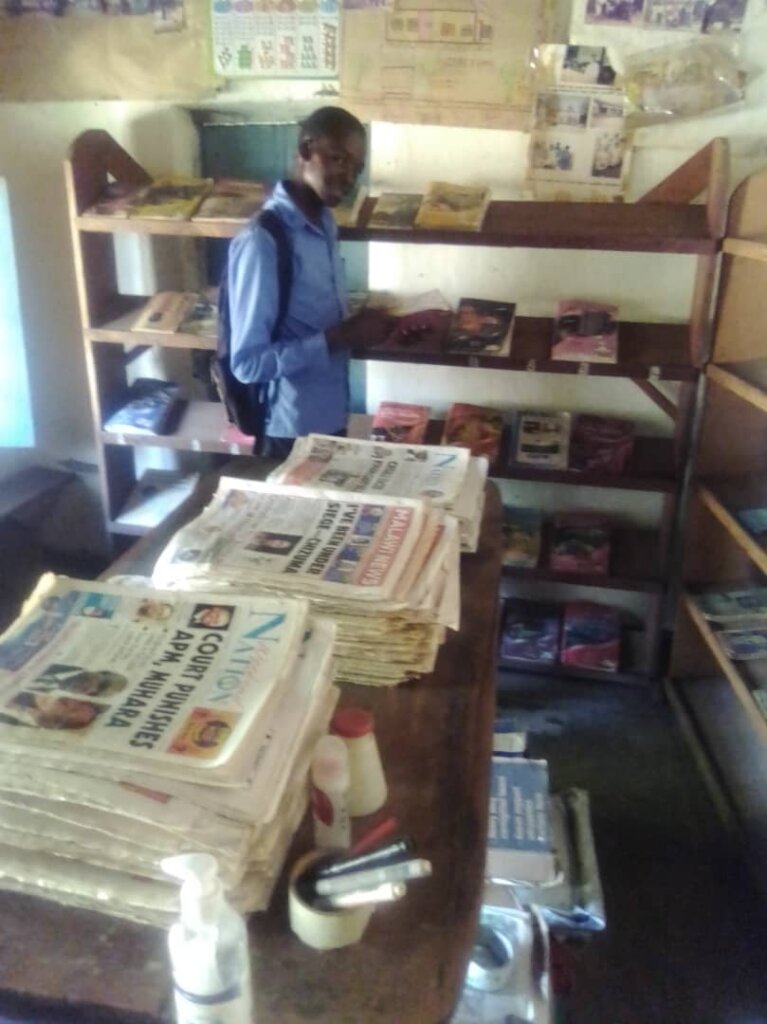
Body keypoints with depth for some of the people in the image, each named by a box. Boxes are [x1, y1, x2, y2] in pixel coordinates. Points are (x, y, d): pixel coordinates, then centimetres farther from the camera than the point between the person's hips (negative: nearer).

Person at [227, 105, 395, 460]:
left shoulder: (324, 224, 3)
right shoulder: (262, 242, -24)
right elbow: (248, 363, -25)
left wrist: (356, 326, -2)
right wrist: (341, 337, -27)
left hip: (331, 415, 8)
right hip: (292, 429, -8)